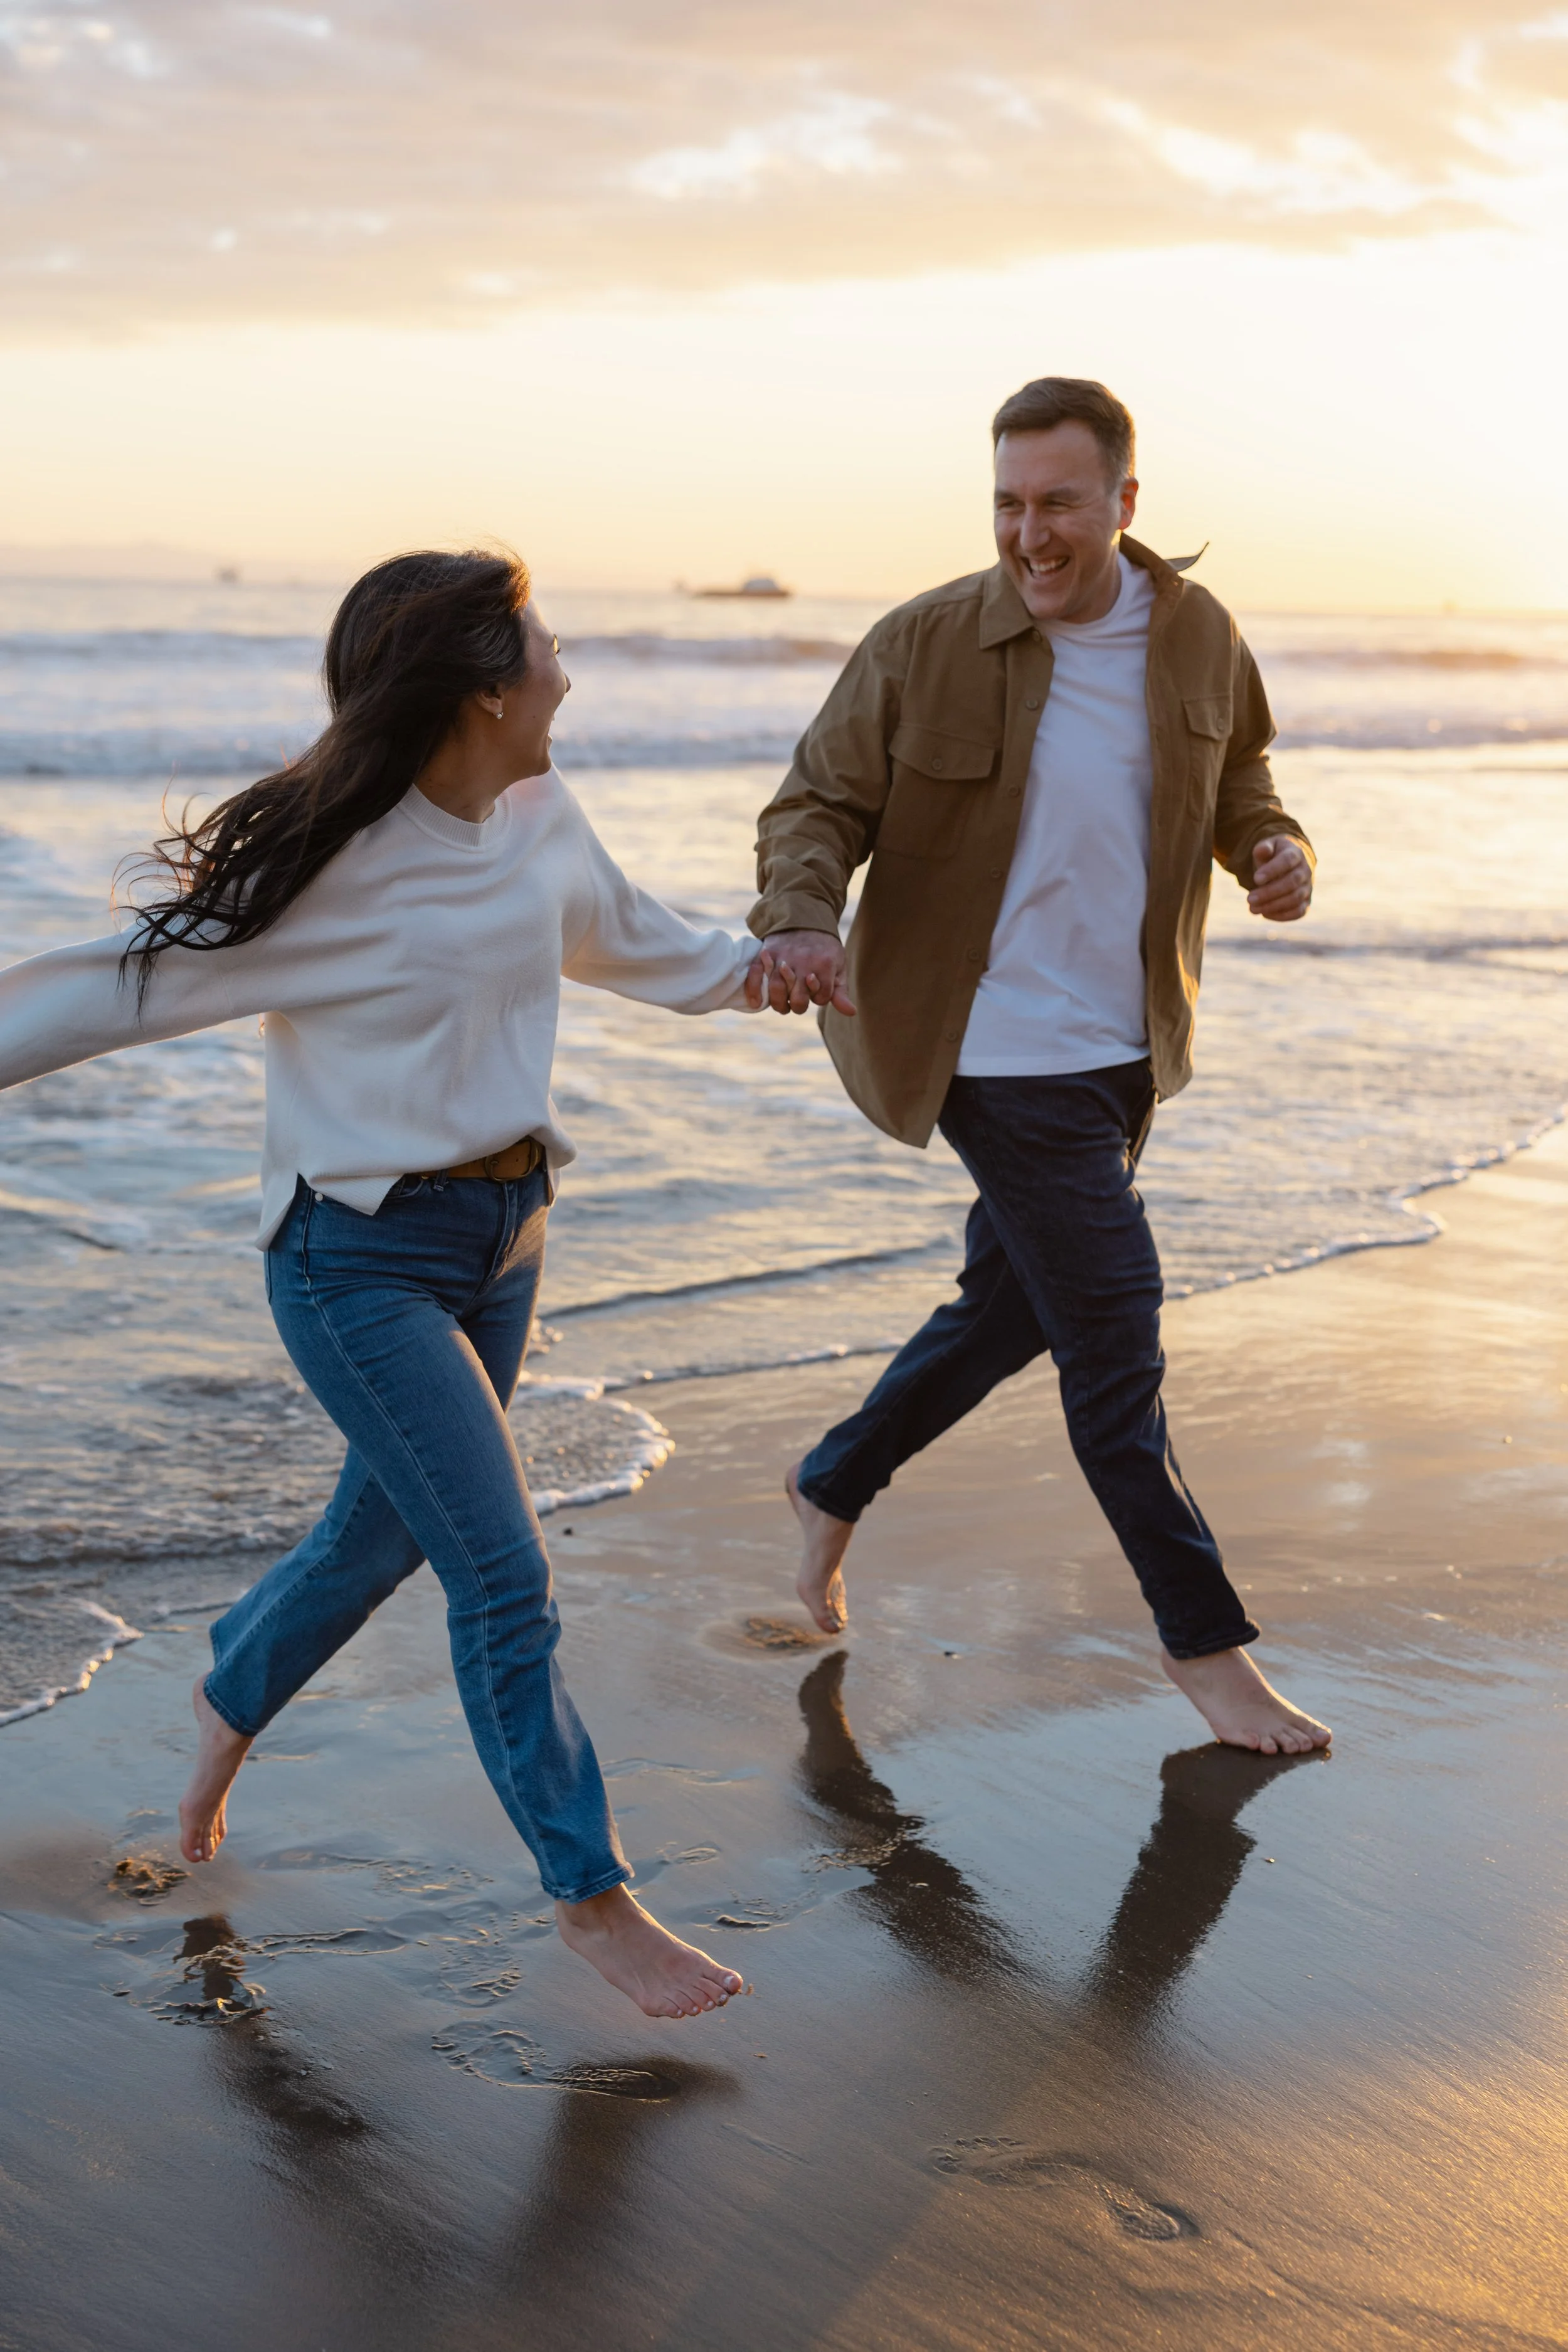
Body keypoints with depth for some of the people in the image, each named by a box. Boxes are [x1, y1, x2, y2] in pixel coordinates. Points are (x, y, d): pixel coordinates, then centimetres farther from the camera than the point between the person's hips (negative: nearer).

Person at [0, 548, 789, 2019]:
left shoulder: (540, 822, 1)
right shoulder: (333, 865, -21)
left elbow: (629, 941, 23)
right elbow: (118, 984, -16)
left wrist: (757, 971, 17)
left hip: (503, 1234, 8)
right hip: (364, 1260, -8)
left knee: (390, 1528, 20)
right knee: (504, 1578, -7)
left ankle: (230, 1697, 51)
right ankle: (590, 1898, 9)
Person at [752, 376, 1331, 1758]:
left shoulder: (1199, 640, 1)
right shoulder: (927, 645, -12)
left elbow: (1237, 777, 18)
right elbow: (820, 803, -8)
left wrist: (1276, 849, -5)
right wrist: (800, 922, -28)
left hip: (1128, 1047, 6)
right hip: (999, 1052, -6)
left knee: (1014, 1309, 18)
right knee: (1115, 1337, -4)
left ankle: (834, 1487, 41)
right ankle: (1205, 1643, 11)